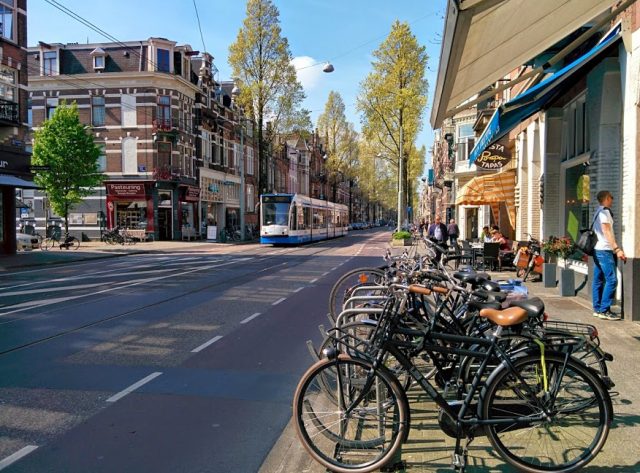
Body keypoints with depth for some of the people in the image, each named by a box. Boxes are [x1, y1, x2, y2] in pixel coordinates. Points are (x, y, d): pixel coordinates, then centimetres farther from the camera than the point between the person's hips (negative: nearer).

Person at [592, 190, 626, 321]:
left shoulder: (598, 212, 18)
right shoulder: (604, 211, -10)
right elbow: (607, 232, -18)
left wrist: (615, 248, 21)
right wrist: (617, 249, -24)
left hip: (597, 250, 10)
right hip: (604, 251, -10)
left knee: (598, 280, 9)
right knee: (611, 280, -11)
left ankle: (597, 309, 11)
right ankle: (604, 310, -12)